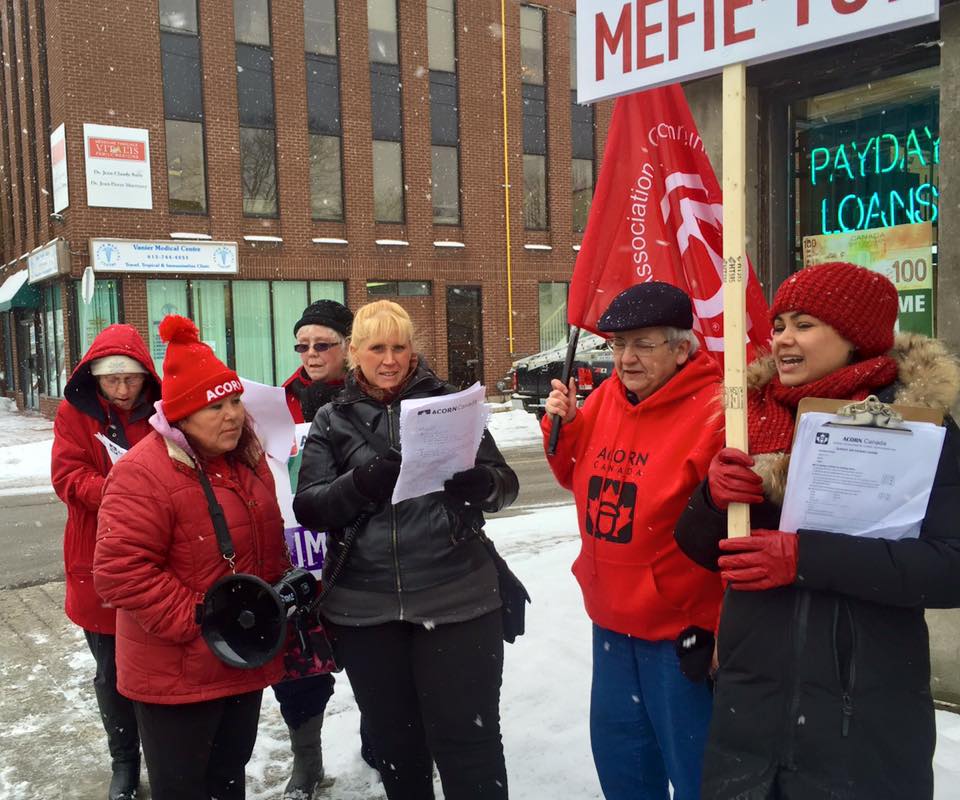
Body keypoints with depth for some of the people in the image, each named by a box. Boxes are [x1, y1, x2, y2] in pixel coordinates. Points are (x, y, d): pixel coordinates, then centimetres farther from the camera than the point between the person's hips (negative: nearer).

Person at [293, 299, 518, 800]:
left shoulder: (449, 402, 3)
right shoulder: (332, 420, 7)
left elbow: (506, 484, 2)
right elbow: (308, 507, -1)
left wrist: (481, 484, -22)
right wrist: (359, 484, -21)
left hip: (457, 600, -2)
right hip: (365, 608, 2)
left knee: (468, 739, 3)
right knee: (394, 741, 17)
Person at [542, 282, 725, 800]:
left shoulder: (713, 411, -21)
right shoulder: (606, 398, 2)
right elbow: (579, 476, 16)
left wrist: (721, 631, -18)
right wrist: (563, 425, -4)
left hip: (681, 630, -7)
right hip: (611, 619, 7)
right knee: (619, 758, 24)